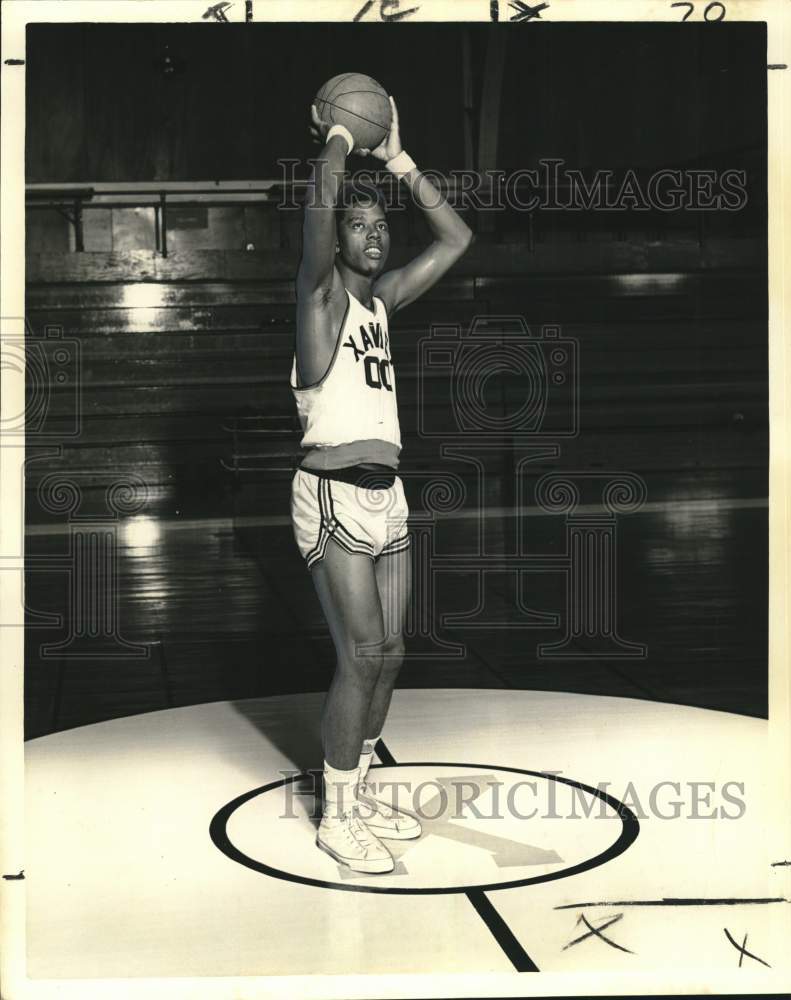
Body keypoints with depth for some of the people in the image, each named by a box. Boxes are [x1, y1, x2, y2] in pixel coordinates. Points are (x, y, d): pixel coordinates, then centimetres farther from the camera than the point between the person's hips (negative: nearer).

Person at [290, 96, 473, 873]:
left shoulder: (383, 298, 15)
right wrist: (337, 141, -5)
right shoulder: (320, 289, -4)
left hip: (386, 493, 8)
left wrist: (398, 160, 12)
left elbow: (456, 238, 15)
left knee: (388, 651, 9)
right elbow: (319, 209, -22)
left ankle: (359, 793, 24)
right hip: (333, 493, -8)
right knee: (361, 652, -11)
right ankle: (335, 818, 0)